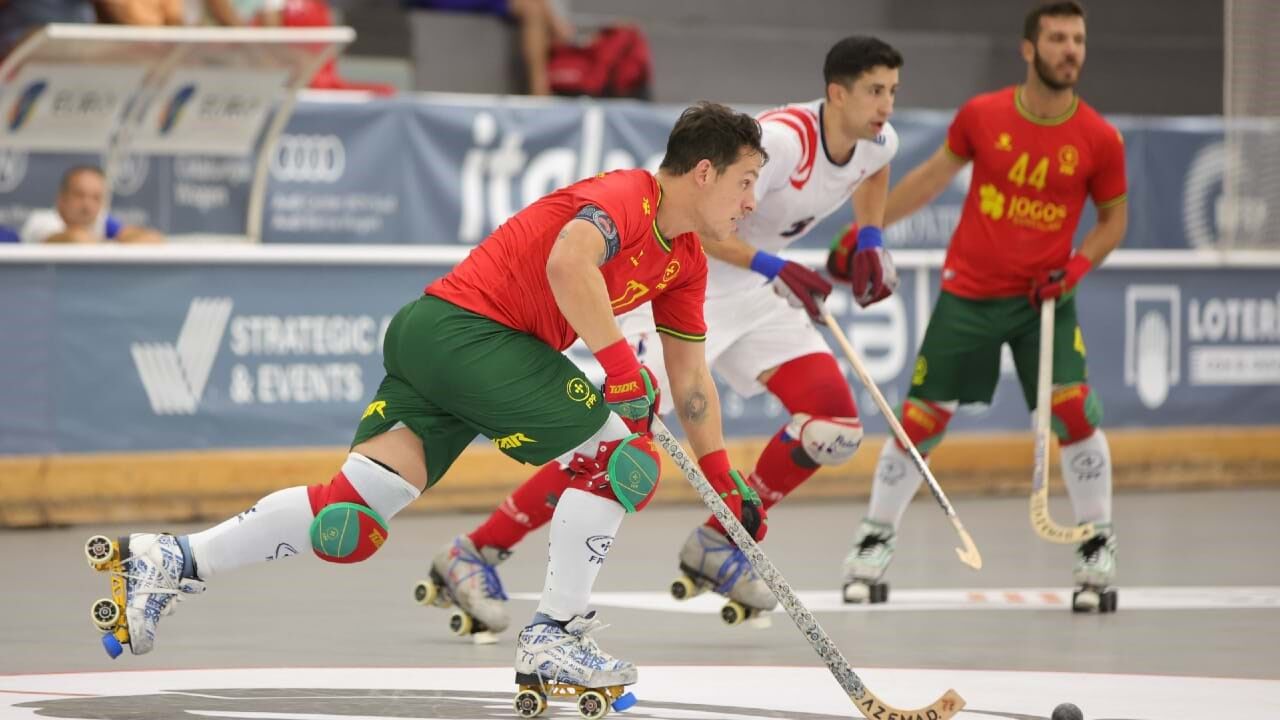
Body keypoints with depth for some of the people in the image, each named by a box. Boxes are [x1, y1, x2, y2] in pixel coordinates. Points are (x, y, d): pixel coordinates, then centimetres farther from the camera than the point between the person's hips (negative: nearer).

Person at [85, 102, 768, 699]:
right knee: (619, 451, -8)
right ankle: (553, 636, -3)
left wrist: (724, 481, 24)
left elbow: (690, 378, 26)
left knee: (353, 519, 0)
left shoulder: (685, 261, 18)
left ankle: (170, 562, 1)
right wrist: (621, 368, -28)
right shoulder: (627, 197, -11)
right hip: (467, 327, -9)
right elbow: (568, 262, -32)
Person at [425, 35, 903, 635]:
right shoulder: (783, 138, -28)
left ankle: (714, 545, 10)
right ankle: (473, 555, -10)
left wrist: (869, 241, 11)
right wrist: (774, 267, -37)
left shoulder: (877, 142, -3)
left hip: (752, 292, 8)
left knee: (835, 421, -5)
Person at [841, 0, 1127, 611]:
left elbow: (1114, 217, 7)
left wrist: (1079, 265, -11)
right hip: (968, 292, 1)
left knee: (1074, 413, -15)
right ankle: (874, 543, 16)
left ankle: (1098, 547, 2)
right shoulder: (982, 116, -6)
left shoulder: (1099, 140, -7)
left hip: (1044, 299, 0)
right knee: (920, 419, 0)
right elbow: (934, 175, 9)